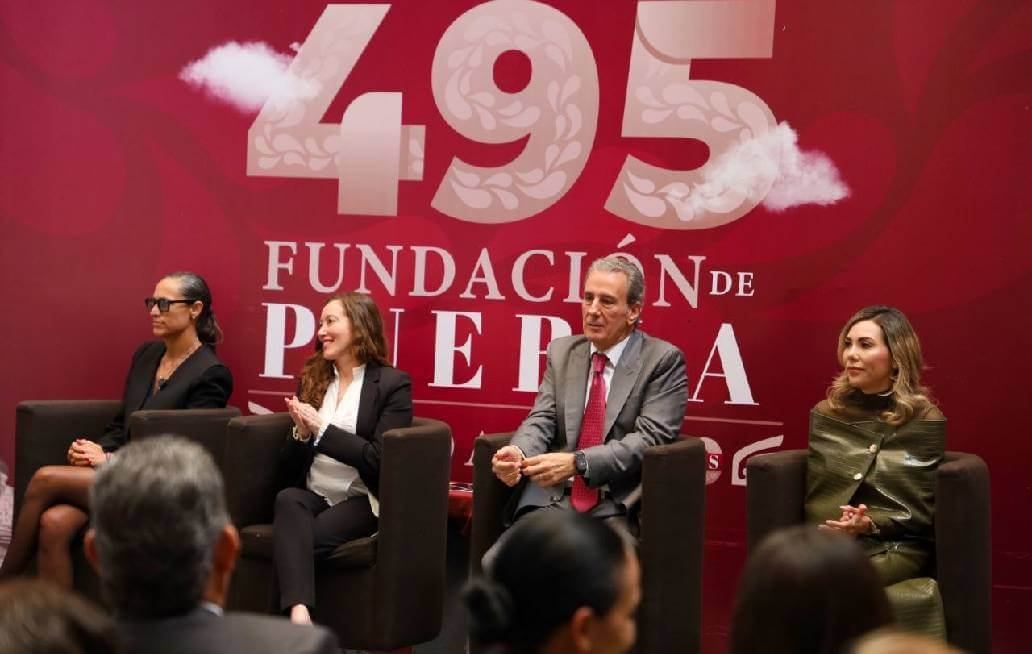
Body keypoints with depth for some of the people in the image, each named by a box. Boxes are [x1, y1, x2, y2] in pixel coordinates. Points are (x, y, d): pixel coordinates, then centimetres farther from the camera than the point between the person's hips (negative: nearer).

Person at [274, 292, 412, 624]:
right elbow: (290, 470, 12)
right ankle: (299, 614, -49)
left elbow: (380, 460, -12)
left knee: (292, 539, -32)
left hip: (361, 500, -4)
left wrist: (322, 428, -14)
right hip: (311, 495, 4)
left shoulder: (393, 383, -1)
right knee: (287, 499, -33)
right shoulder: (311, 380, 14)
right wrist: (302, 433, -9)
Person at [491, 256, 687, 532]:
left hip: (617, 506, -3)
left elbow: (650, 438, -10)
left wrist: (577, 463, -22)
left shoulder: (663, 360, -1)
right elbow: (541, 420, 8)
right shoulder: (561, 351, 14)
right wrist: (518, 452, -16)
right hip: (553, 495, 3)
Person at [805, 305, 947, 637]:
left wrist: (872, 523, -17)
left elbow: (925, 513, 0)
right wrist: (828, 533, -5)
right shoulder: (826, 413, 12)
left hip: (896, 547, -3)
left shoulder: (926, 421, 1)